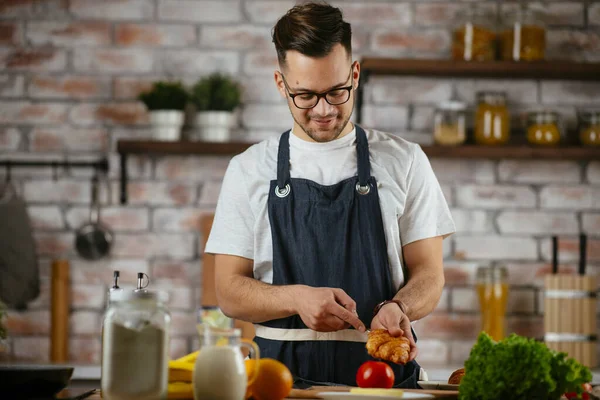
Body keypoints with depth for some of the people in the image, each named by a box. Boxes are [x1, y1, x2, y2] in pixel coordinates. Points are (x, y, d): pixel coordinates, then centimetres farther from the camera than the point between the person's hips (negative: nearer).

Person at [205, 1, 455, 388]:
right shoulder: (248, 170, 11)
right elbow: (230, 291, 8)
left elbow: (428, 275, 9)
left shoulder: (404, 162, 10)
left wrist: (397, 308, -13)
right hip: (285, 376, 0)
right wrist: (298, 298, -11)